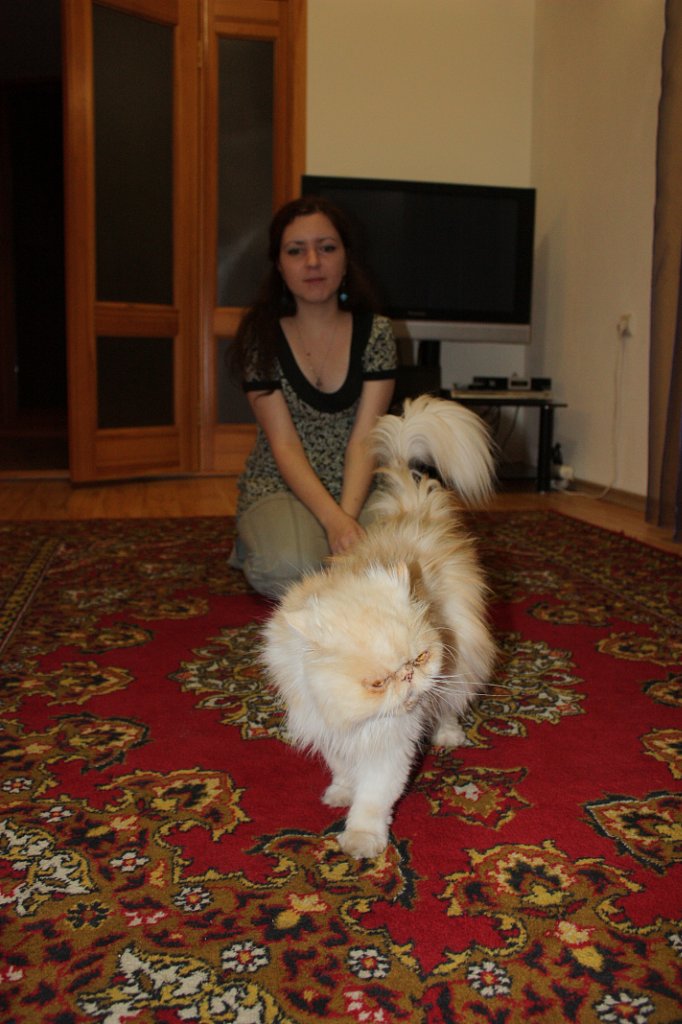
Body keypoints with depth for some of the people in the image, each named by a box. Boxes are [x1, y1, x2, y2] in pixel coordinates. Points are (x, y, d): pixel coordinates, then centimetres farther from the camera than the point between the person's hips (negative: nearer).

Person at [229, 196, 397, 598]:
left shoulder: (375, 332, -4)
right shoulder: (260, 336, -8)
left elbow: (364, 437, -10)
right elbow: (283, 444, -14)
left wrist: (348, 514, -26)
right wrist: (333, 519, -28)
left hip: (357, 485, 2)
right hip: (280, 485, -2)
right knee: (294, 569, -32)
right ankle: (259, 542, 6)